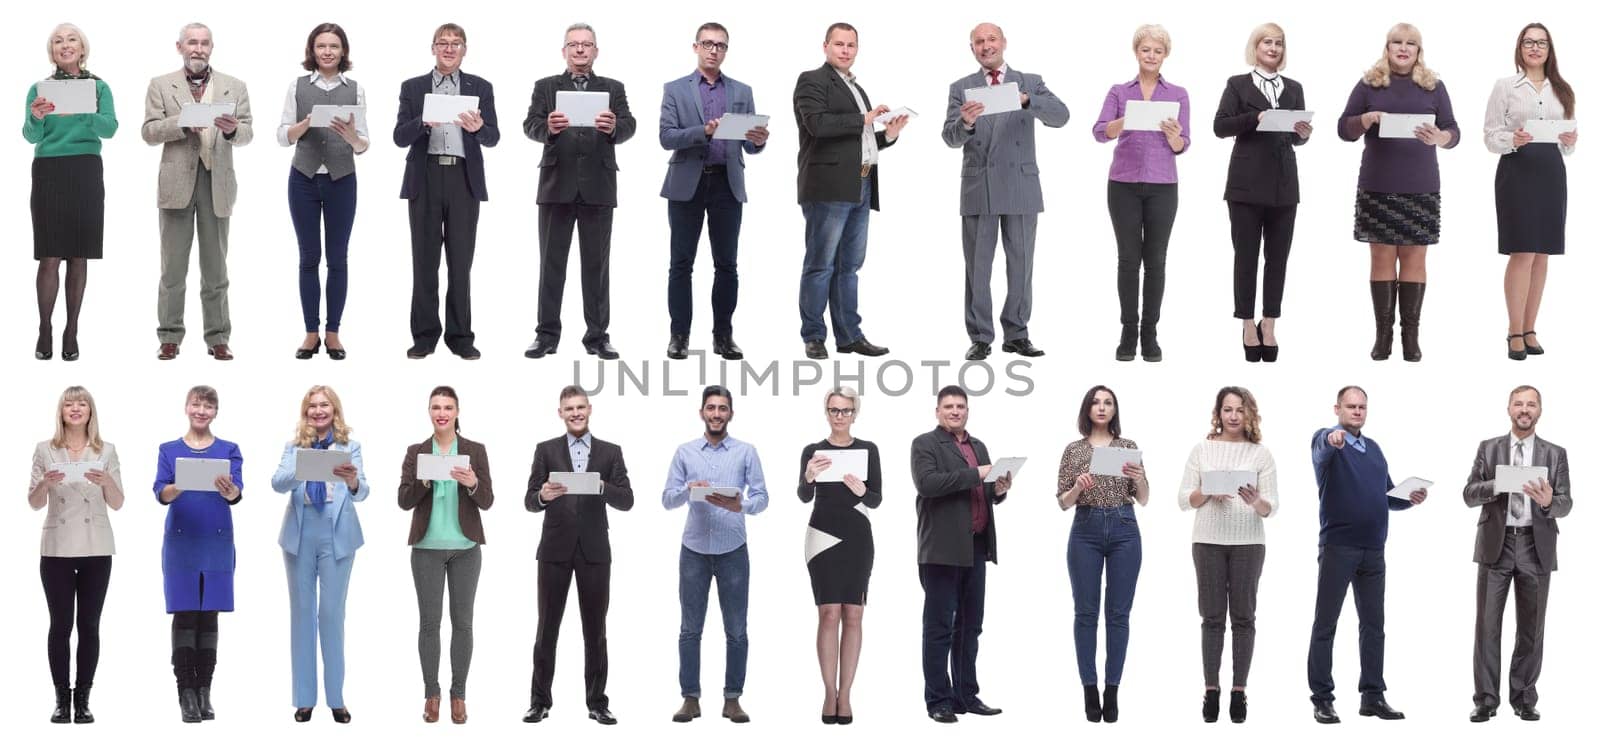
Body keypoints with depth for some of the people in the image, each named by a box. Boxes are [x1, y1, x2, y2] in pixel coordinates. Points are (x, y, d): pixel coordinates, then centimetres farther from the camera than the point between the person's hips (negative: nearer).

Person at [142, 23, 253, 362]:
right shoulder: (161, 85, 7)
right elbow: (149, 131, -1)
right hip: (177, 182, -1)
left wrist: (233, 129, -20)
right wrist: (183, 123, -17)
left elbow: (247, 133, 2)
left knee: (215, 267, 4)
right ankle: (170, 338, 7)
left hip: (217, 182, 1)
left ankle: (217, 339, 7)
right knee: (173, 267, 2)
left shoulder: (234, 87, 10)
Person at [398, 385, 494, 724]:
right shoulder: (416, 452, 3)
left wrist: (472, 483, -23)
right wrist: (424, 481, -21)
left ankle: (458, 694, 11)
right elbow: (404, 501, -2)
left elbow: (487, 502, -3)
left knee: (462, 621, 3)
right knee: (429, 621, 2)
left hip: (465, 547, 0)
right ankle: (431, 693, 11)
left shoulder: (476, 451, 1)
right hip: (427, 548, 0)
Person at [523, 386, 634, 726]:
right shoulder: (546, 450, 4)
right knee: (547, 628, 4)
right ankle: (540, 701, 9)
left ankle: (597, 702, 10)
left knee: (595, 630, 5)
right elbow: (530, 502, -1)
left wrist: (602, 487, -21)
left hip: (594, 550, 0)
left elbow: (626, 501, -2)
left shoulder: (610, 452, 6)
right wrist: (543, 495, -24)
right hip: (555, 549, 0)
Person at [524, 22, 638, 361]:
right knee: (551, 262, 3)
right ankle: (547, 334, 7)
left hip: (598, 186, 0)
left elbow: (629, 127, -4)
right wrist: (548, 127, -27)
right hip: (557, 184, 0)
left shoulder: (613, 89, 9)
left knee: (596, 264, 3)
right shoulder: (546, 87, 8)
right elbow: (530, 126, -4)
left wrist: (614, 127, -28)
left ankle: (597, 336, 7)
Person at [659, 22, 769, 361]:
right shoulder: (675, 89, 4)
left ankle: (723, 335, 8)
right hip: (687, 184, -2)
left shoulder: (742, 92, 11)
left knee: (727, 264, 3)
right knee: (682, 264, 0)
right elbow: (667, 137, -6)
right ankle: (679, 335, 4)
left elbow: (750, 146, 6)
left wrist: (758, 140, -18)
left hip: (728, 185, 2)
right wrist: (703, 132, -21)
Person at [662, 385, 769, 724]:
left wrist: (741, 506, -23)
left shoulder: (746, 452, 2)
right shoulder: (685, 452, 6)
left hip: (733, 550, -1)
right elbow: (667, 499, 3)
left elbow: (762, 497, -3)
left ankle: (732, 699, 9)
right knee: (691, 629, 3)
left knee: (736, 630, 2)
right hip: (694, 550, 1)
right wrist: (688, 490, -18)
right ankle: (690, 698, 8)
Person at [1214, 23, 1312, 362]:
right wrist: (1255, 118, -20)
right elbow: (1220, 126, -7)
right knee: (1246, 256, 1)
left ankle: (1269, 324, 11)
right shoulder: (1238, 84, 4)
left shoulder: (1293, 88, 14)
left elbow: (1297, 137, 12)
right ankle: (1249, 325, 7)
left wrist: (1303, 133, -11)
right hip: (1248, 182, -3)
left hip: (1284, 184, 3)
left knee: (1278, 257, 4)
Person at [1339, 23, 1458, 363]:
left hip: (1420, 187, 0)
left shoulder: (1433, 86, 6)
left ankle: (1411, 335, 4)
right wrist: (1367, 119, -16)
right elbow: (1344, 128, 4)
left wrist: (1440, 138, -20)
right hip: (1378, 186, 0)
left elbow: (1454, 131, 3)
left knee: (1415, 257, 2)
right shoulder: (1369, 84, 5)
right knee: (1382, 256, 2)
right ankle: (1383, 333, 5)